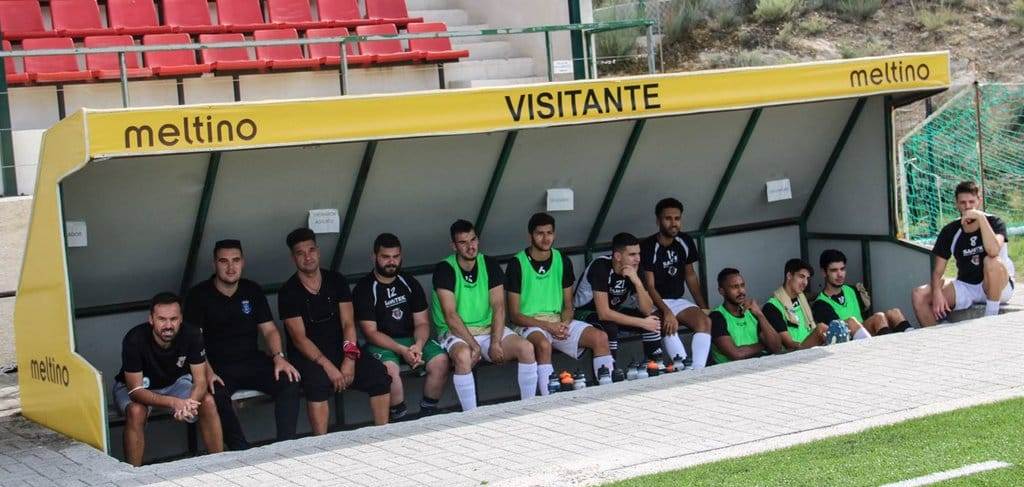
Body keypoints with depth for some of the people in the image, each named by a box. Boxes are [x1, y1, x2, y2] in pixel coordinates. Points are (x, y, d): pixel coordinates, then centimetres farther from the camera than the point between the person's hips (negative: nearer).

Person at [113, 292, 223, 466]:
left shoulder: (192, 336, -23)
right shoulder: (134, 339, -32)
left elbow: (200, 381, -20)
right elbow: (136, 390, -32)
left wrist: (190, 403, -43)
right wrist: (174, 402, -47)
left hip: (174, 382, 3)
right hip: (134, 386, -3)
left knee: (208, 402, -21)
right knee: (136, 411, -35)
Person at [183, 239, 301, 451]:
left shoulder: (253, 291, 12)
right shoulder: (198, 295, -1)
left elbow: (269, 329, 12)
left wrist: (278, 357, -8)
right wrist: (207, 372, -23)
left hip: (253, 362, 4)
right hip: (218, 368, -4)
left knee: (290, 383, -22)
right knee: (216, 396, -36)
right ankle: (243, 453, -31)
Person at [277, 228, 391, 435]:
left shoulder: (337, 281, 7)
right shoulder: (288, 292, -5)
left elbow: (348, 324, 0)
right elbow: (299, 338, -12)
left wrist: (350, 358, -17)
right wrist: (327, 366, -24)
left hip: (340, 348, 4)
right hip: (307, 356, -4)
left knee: (379, 373, -19)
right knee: (318, 381, -35)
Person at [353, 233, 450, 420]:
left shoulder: (410, 283, 10)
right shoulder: (364, 289, -5)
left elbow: (422, 322, 7)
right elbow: (371, 332, -11)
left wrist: (418, 345, -16)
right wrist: (401, 350, -23)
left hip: (412, 339, 4)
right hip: (381, 344, -4)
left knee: (440, 360, -23)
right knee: (390, 368, -36)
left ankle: (428, 412, -6)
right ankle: (399, 417, -18)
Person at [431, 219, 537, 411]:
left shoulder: (490, 265, 5)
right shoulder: (444, 270, -8)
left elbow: (499, 307, -2)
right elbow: (450, 315, -15)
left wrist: (496, 342, -16)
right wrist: (474, 345, -22)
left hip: (489, 328, 4)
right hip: (456, 333, -4)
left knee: (526, 347, -20)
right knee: (463, 355, -38)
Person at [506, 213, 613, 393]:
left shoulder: (562, 261, 8)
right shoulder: (517, 264, -6)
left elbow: (568, 305, 13)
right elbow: (514, 315, -6)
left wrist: (564, 323, -11)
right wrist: (547, 326, -18)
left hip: (559, 321, 5)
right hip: (530, 324, -5)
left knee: (600, 337, -18)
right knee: (543, 344, -38)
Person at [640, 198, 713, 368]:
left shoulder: (685, 243, 3)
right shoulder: (648, 247, -15)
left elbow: (690, 275, 13)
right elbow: (649, 286, -18)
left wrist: (704, 307, 5)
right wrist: (666, 312, -33)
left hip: (678, 300, 5)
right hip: (655, 302, -5)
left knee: (705, 321, -23)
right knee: (671, 326, -37)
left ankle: (697, 369, -34)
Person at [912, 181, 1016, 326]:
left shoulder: (994, 222, -11)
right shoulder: (950, 231, -2)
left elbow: (993, 251, -33)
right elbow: (938, 270, -3)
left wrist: (981, 217, -33)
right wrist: (937, 293, -22)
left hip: (998, 287, -3)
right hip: (965, 286, 3)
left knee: (993, 261, -36)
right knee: (919, 295, -15)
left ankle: (991, 318, -22)